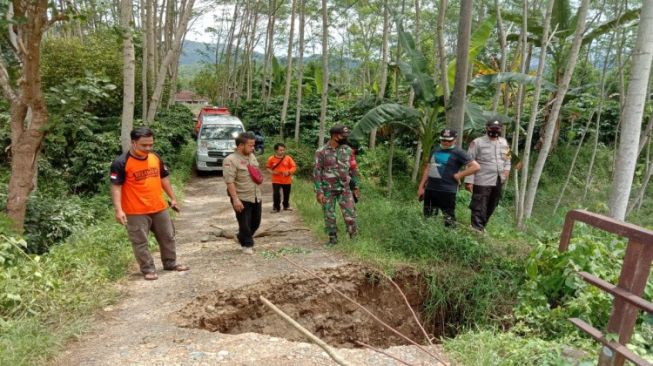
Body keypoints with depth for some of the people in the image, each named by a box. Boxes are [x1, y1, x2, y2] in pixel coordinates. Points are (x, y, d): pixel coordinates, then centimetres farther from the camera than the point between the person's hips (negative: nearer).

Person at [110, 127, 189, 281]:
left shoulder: (156, 158, 4)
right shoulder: (121, 163, -14)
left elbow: (164, 178, 15)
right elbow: (116, 187, -15)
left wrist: (173, 198, 15)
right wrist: (118, 210, -22)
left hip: (159, 208, 6)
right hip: (136, 212, -5)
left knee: (168, 237, 16)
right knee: (140, 242, 4)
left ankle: (170, 263, 33)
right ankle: (148, 269, 19)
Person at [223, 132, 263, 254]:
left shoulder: (252, 156, 8)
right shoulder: (230, 160, -17)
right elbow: (229, 182, -23)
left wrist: (259, 178, 5)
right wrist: (235, 199, -27)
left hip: (256, 196, 8)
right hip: (242, 198, -8)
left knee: (256, 222, 18)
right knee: (244, 223, 4)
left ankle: (241, 237, 40)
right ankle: (247, 245, 23)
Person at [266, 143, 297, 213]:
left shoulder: (288, 158, -6)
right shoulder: (271, 159, -7)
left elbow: (294, 167, -1)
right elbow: (268, 167, 7)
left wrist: (289, 172, -18)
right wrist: (272, 172, -13)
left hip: (287, 180, 2)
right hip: (276, 180, -2)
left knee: (286, 194, 13)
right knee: (276, 194, -7)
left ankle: (286, 206, 34)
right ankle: (276, 207, 9)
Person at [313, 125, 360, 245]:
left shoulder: (348, 150, 3)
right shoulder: (321, 152, -7)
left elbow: (353, 169, 10)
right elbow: (316, 172, -7)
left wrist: (355, 187, 10)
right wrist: (319, 191, -12)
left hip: (345, 189, 2)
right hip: (328, 190, -2)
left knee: (350, 214, -1)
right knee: (329, 216, 6)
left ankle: (354, 238, 10)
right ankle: (333, 239, 20)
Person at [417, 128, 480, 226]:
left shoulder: (458, 152, -5)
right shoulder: (435, 151, 15)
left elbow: (476, 166, -11)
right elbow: (428, 169, 19)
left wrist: (459, 175, -10)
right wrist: (421, 187, 13)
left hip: (447, 191, -7)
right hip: (430, 189, 7)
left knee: (449, 220, -5)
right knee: (427, 218, 12)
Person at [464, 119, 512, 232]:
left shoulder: (504, 142, 13)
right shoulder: (477, 142, -7)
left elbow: (507, 158, 26)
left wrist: (507, 169, 6)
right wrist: (469, 180, -15)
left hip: (498, 181, 7)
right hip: (482, 182, -7)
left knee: (491, 207, 16)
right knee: (479, 207, -7)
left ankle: (482, 227, 30)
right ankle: (477, 229, -3)